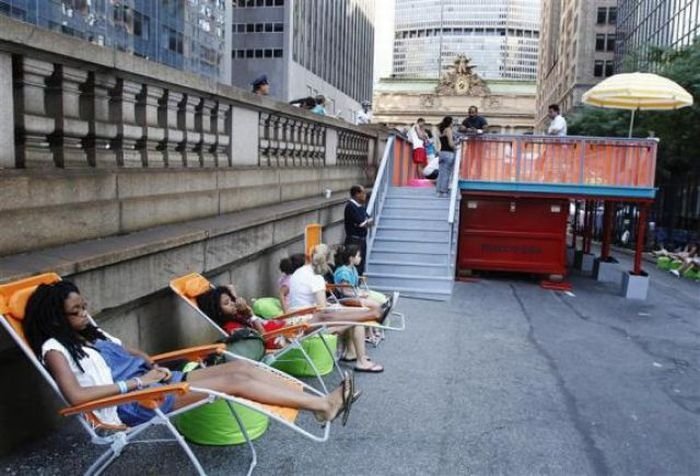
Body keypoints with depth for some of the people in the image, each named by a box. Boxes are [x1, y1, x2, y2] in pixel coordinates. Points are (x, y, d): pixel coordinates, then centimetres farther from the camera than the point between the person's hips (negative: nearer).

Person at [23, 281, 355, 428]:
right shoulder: (56, 349, -6)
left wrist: (153, 365, 3)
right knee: (234, 381, -20)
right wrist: (137, 382, -19)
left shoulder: (91, 333, 19)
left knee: (240, 366, -10)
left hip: (154, 381, 9)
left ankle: (320, 403, -12)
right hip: (132, 404, -8)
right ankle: (324, 405, -19)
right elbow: (76, 396, -20)